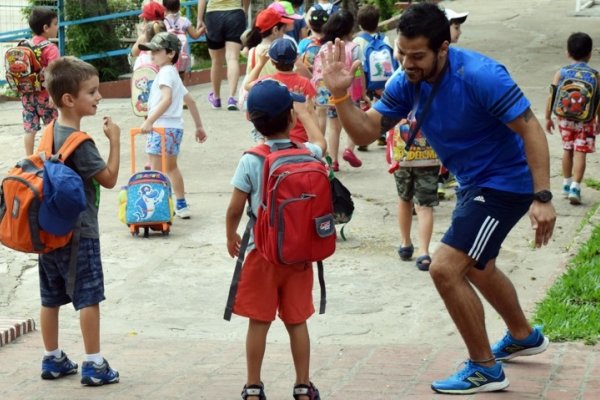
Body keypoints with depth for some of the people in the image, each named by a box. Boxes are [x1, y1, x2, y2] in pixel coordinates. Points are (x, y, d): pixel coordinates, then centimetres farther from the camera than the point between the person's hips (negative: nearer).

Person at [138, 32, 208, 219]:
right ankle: (181, 206, 28)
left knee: (156, 169, -10)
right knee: (171, 167, 21)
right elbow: (190, 100, 24)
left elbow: (167, 99, -27)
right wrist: (199, 126, 30)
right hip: (175, 126, 10)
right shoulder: (173, 74, 19)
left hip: (163, 127, -10)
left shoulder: (166, 72, -11)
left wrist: (149, 120, -35)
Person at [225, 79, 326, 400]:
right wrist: (304, 113, 35)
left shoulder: (251, 161, -13)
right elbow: (320, 142, 20)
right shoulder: (307, 154, -6)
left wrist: (231, 235, 11)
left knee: (258, 322, 7)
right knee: (297, 321, 11)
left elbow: (234, 209, -9)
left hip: (262, 253, -2)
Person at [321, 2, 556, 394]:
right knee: (476, 267, 28)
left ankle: (485, 369, 1)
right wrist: (340, 94, -25)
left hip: (505, 182, -9)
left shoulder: (480, 76, -30)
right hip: (473, 183, 9)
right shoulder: (406, 83, -9)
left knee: (445, 269, -15)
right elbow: (366, 131, -6)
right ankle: (524, 336, 53)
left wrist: (543, 197, -32)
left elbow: (531, 130, -27)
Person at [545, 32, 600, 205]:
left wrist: (548, 118, 6)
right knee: (580, 153, 0)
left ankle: (567, 184, 30)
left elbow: (552, 96, -5)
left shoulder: (560, 73, -6)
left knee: (567, 150, 19)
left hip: (565, 118, 2)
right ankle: (575, 187, -10)